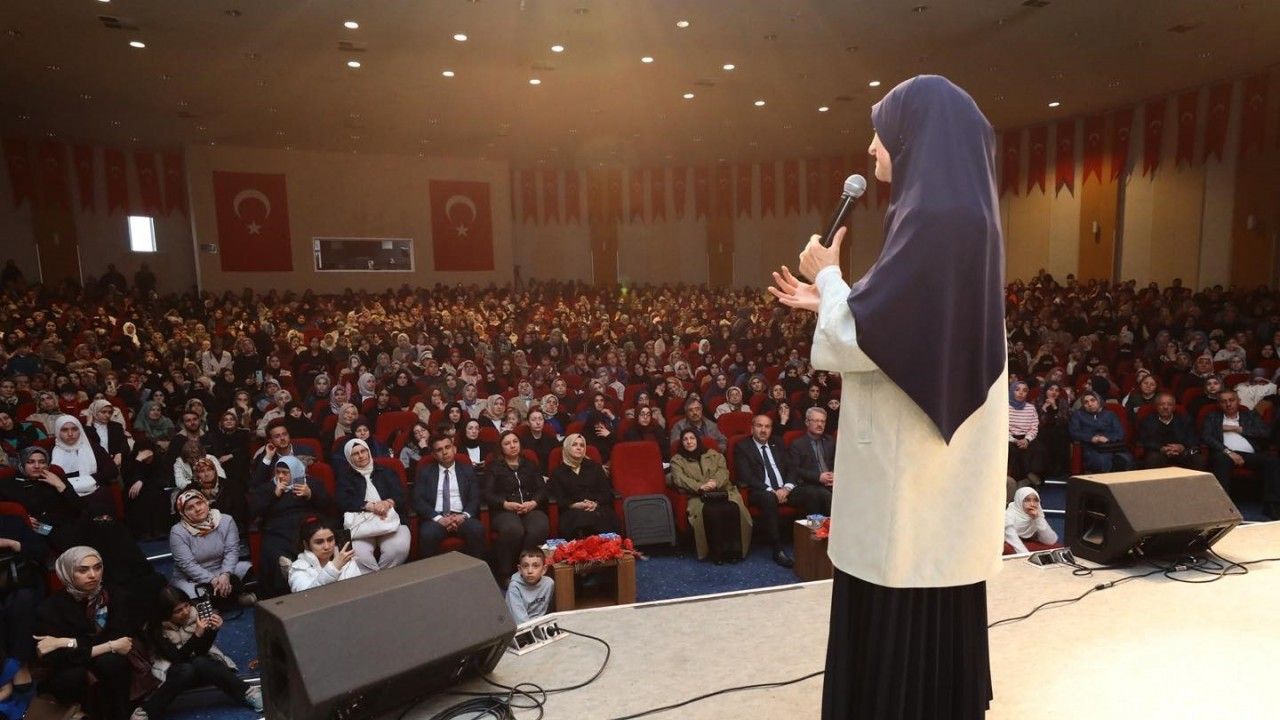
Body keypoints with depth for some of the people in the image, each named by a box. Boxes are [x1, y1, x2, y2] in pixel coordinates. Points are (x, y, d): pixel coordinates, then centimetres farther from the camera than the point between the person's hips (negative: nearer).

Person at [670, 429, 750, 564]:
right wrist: (700, 486, -18)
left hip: (721, 492, 2)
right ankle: (717, 552, -26)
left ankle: (733, 550, -24)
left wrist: (715, 482, -16)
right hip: (698, 497, -2)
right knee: (711, 512, -36)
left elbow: (724, 471, 8)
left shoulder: (714, 455, 23)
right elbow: (679, 479, -1)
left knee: (732, 508, -32)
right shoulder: (677, 460, 17)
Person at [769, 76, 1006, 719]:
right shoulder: (957, 212, 12)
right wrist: (827, 300, 13)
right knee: (931, 605, 21)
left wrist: (828, 276, -4)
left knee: (905, 611, 5)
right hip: (938, 441, 10)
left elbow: (862, 339, -22)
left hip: (916, 453, -10)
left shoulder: (934, 218, -20)